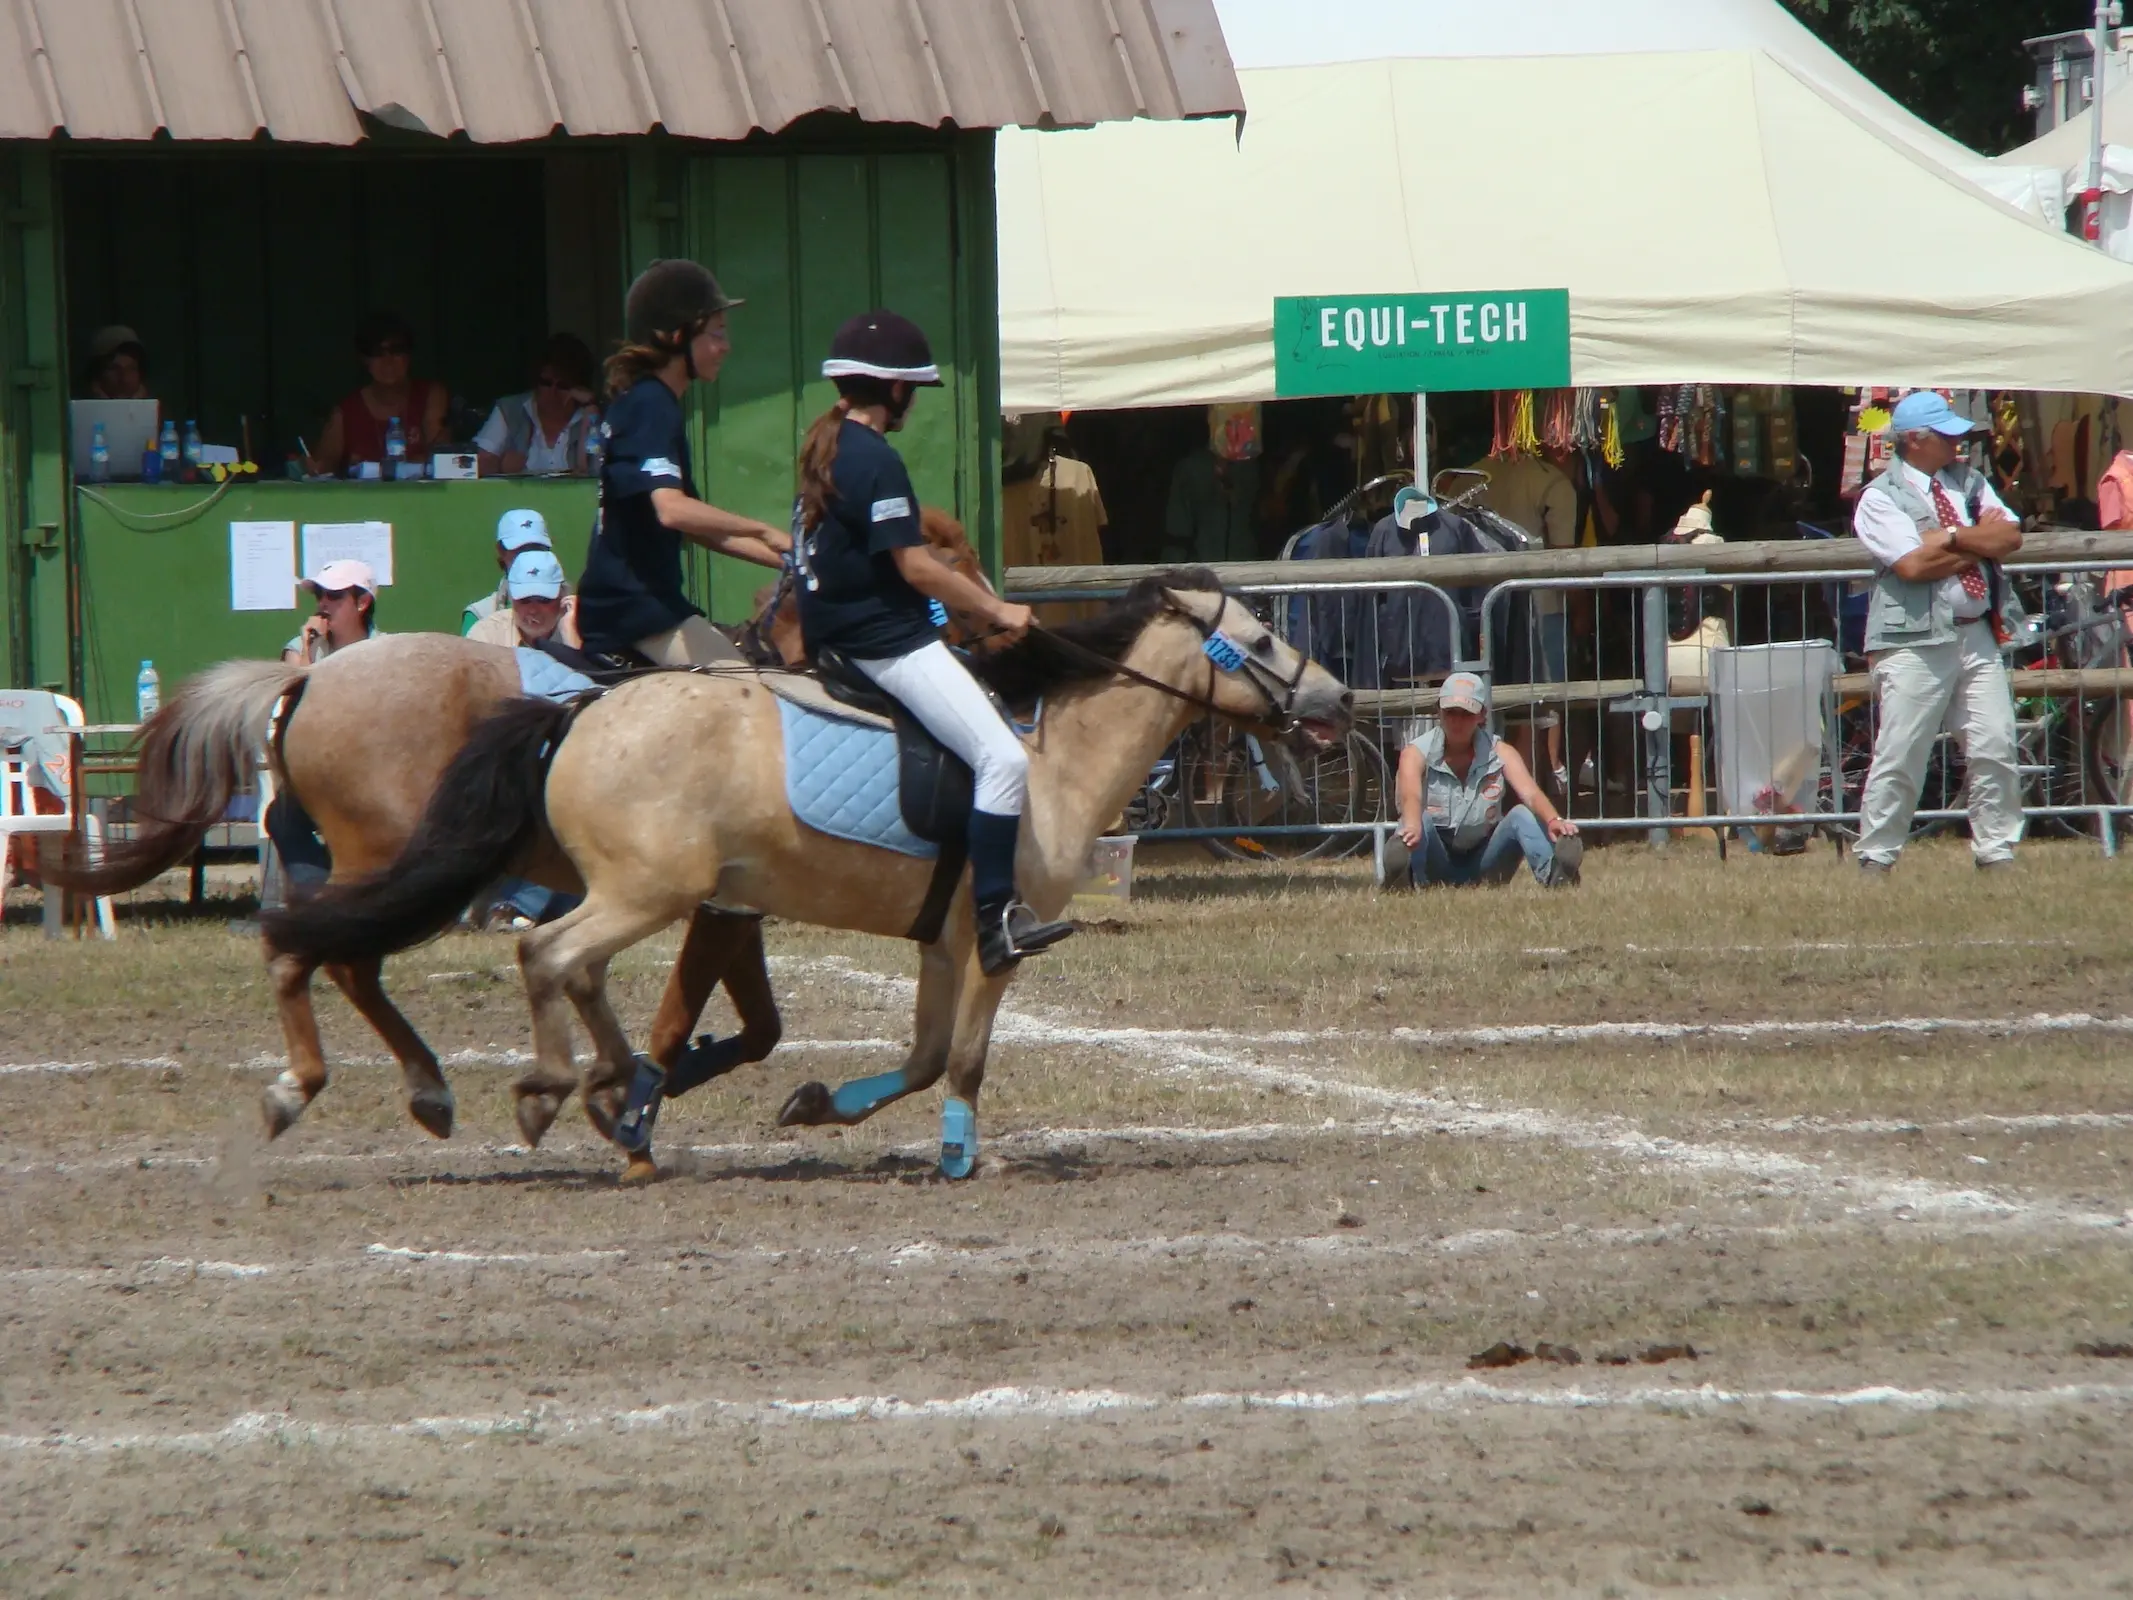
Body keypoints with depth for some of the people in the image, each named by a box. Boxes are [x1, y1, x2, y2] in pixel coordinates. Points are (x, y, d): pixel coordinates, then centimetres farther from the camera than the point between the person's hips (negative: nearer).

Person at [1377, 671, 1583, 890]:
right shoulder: (1417, 752, -6)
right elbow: (1411, 797, -29)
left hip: (1482, 868, 2)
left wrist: (1554, 821, -42)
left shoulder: (1499, 753, 0)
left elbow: (1530, 794, -18)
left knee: (1522, 815, -23)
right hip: (1436, 869, -2)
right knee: (1422, 819, -31)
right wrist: (1412, 827, -54)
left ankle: (1554, 877, -54)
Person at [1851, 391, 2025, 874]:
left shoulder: (1970, 482, 14)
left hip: (1977, 633, 5)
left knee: (1995, 750, 2)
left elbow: (2010, 537, 2)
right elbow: (1912, 565, -16)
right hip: (1914, 641, -5)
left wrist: (1950, 537, -9)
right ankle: (1876, 859, 3)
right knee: (1899, 756, -5)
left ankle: (1996, 852, 9)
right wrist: (1980, 541, -5)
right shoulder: (1881, 497, -4)